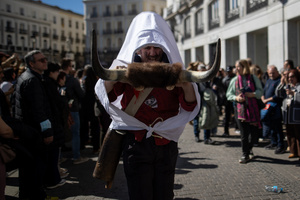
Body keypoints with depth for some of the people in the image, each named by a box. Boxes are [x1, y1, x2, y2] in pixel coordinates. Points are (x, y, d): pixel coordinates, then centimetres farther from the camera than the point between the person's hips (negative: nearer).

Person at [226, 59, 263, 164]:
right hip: (240, 108, 0)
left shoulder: (254, 78, 4)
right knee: (244, 133, -1)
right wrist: (236, 98, -11)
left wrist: (253, 94, -15)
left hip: (253, 108, 0)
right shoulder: (234, 80, 6)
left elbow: (260, 91, 4)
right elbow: (228, 94, 9)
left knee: (254, 131, 5)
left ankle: (249, 148, 33)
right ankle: (245, 154, 10)